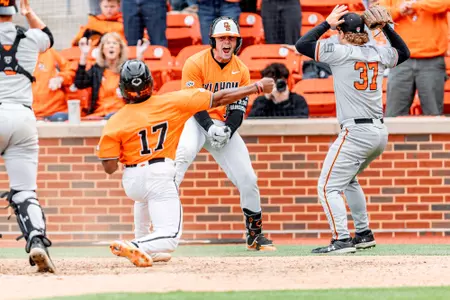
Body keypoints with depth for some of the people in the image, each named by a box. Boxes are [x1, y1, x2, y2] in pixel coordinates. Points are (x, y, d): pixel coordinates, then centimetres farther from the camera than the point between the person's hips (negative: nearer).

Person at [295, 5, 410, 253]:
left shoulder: (340, 51, -8)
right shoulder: (379, 53, 10)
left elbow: (301, 45, -6)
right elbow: (403, 52, 31)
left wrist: (327, 23, 1)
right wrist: (386, 27, 22)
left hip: (356, 131, -8)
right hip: (380, 132, 8)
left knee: (328, 187, -5)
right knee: (348, 179, 28)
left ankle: (342, 240, -18)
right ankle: (364, 234, 27)